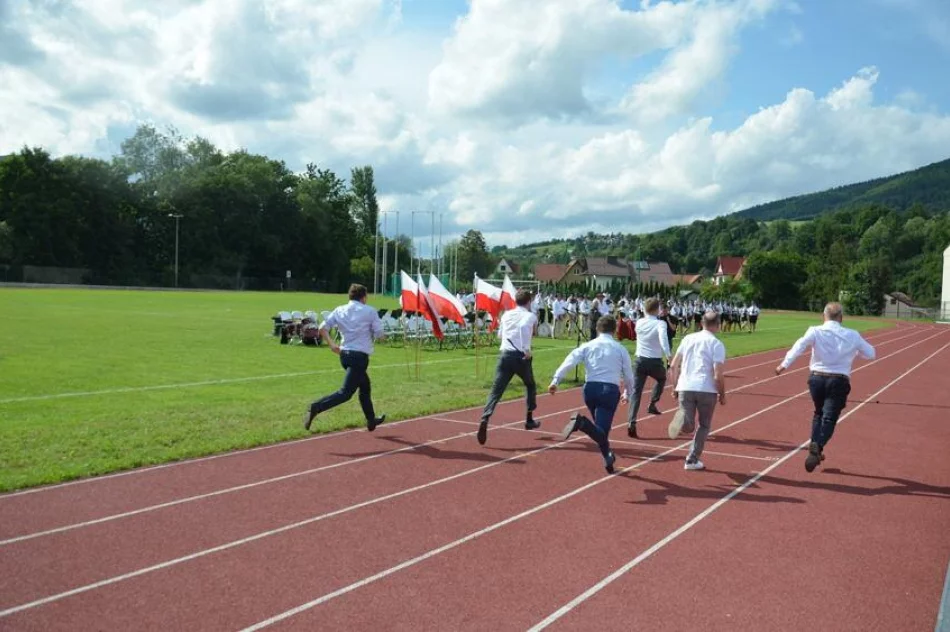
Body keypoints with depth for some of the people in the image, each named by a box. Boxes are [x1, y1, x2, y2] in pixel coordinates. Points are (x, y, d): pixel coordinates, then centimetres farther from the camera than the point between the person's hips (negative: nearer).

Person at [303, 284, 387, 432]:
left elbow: (323, 328, 1)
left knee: (365, 387, 23)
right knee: (346, 393, -10)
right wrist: (382, 336, 18)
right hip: (360, 356, -7)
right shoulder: (370, 311, -2)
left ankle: (371, 420, 34)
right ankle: (316, 408, -28)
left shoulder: (339, 310, 9)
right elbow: (379, 335, -3)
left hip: (344, 354, 7)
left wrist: (331, 344, 8)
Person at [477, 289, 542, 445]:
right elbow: (523, 327, -23)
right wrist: (526, 348, -22)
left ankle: (485, 419, -28)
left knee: (496, 390, -6)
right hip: (521, 356, -3)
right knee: (531, 386, 24)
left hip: (505, 354, 3)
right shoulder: (530, 316, 0)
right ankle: (529, 420, 28)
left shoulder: (507, 314, 16)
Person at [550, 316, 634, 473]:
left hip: (590, 388, 3)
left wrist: (555, 381, -8)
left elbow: (569, 362, -4)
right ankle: (582, 423, -38)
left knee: (601, 429, 22)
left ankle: (608, 457, 20)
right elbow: (628, 375, 12)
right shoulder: (620, 349, 8)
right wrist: (628, 393, 29)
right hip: (611, 390, -3)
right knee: (602, 430, -11)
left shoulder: (587, 346, 10)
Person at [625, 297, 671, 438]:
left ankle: (631, 424, -14)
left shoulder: (639, 323, 3)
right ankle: (652, 405, 21)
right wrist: (668, 355, -38)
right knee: (661, 379, 32)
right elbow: (663, 338, -29)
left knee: (636, 392, -1)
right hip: (655, 362, -3)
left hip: (641, 361, 3)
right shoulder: (660, 324, -10)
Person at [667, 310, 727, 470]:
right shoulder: (717, 344, -2)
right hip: (707, 390, -3)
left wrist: (675, 388, 19)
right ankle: (692, 460, 16)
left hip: (685, 387, 3)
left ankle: (682, 419, -29)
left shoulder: (688, 338, 11)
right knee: (704, 426, 18)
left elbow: (673, 366, 10)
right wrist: (722, 394, 5)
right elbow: (718, 375, -9)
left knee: (689, 426, 6)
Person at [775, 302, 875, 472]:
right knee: (829, 418, -4)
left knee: (819, 413, 23)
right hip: (839, 381, -1)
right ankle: (817, 447, -27)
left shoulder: (815, 331, -1)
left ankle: (814, 445, 14)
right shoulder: (852, 335, 5)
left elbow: (799, 346, -19)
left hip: (817, 378, 1)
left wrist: (784, 364, -26)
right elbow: (870, 354, 16)